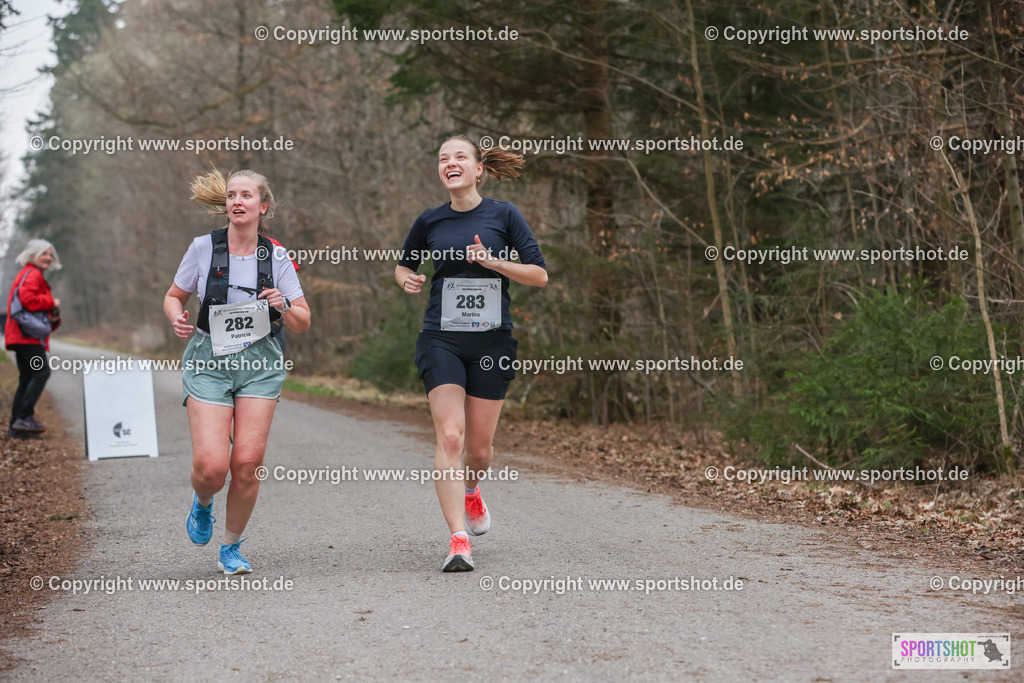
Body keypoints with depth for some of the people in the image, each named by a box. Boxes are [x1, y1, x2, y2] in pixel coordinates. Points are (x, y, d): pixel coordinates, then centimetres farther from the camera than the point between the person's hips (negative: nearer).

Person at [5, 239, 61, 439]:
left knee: (27, 378, 7)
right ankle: (25, 417, -22)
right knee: (41, 371, -18)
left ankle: (15, 426, 4)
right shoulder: (32, 274, -5)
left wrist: (54, 319, 10)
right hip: (27, 334, -11)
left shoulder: (37, 276, 29)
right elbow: (27, 299, -23)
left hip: (20, 336, 11)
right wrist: (51, 302, -11)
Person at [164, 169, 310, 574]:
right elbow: (174, 297, 11)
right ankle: (202, 504, 25)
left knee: (247, 462, -8)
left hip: (259, 364, 1)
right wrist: (177, 319, -11)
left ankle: (232, 549, 15)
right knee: (211, 466, -14)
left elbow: (303, 324, 6)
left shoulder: (276, 257, 1)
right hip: (209, 362, -1)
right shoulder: (204, 248, -2)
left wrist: (283, 306, -15)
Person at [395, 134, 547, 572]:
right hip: (441, 339, 0)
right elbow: (403, 263, 22)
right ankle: (458, 539, -14)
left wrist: (493, 261, -15)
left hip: (492, 340, 0)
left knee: (480, 447, 6)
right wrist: (406, 279, -1)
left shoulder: (503, 216, 0)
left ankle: (470, 492, 42)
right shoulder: (429, 222, 5)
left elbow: (539, 275, -1)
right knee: (450, 437, -15)